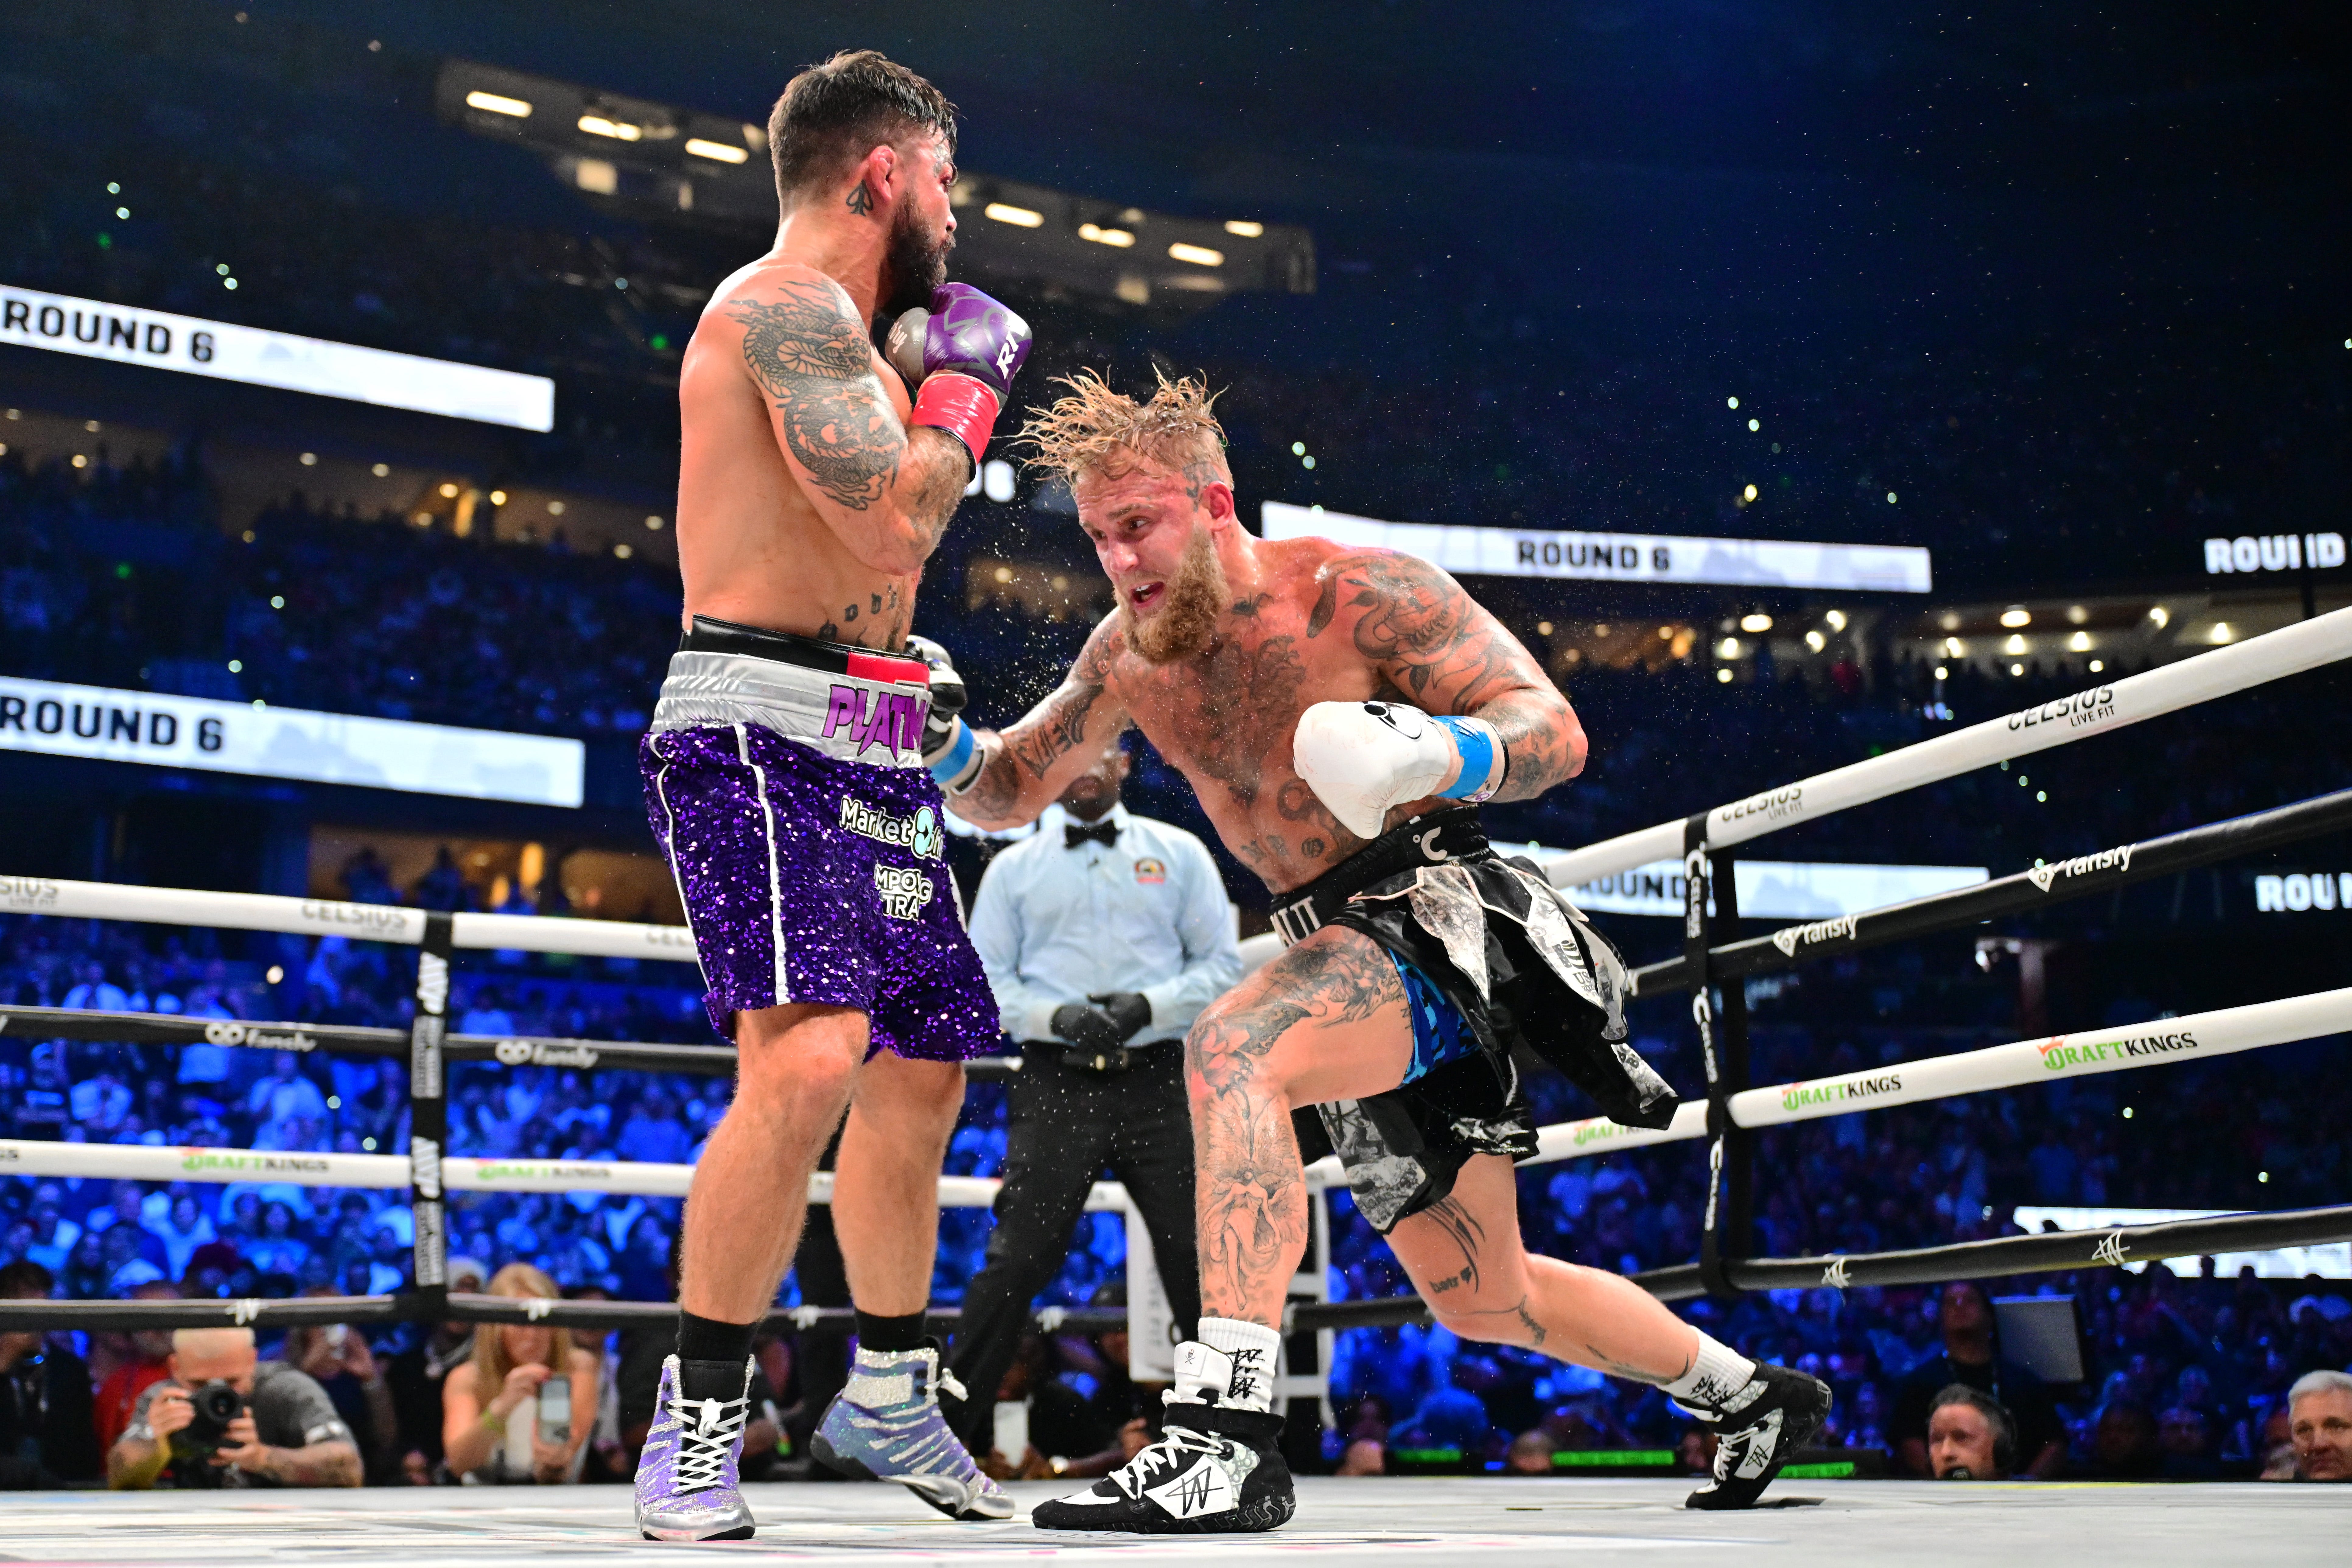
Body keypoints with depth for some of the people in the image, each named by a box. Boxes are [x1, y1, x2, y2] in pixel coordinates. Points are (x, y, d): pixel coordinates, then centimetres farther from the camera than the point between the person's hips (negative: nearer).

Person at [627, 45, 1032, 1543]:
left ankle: (887, 1397, 32)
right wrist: (965, 380, -5)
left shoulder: (834, 329, 22)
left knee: (923, 1068, 16)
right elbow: (893, 521, -21)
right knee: (808, 1056, -26)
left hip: (866, 750, 11)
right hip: (766, 730, -11)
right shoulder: (790, 301, -10)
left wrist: (933, 381, 23)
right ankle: (699, 1430, -15)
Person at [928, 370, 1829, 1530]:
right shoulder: (1130, 650, 8)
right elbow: (1011, 795, 15)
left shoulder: (1359, 593, -11)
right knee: (1480, 1300, 17)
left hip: (1438, 916, -8)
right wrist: (947, 749, -7)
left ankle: (1227, 1438, -39)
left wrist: (1443, 755, -34)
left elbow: (1556, 732, -13)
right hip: (1347, 959, 8)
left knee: (1230, 1046, -36)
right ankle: (1753, 1395, 39)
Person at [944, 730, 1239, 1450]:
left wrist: (1149, 1006, -10)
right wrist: (1057, 1016, -12)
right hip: (1056, 1084, 0)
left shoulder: (1179, 853, 11)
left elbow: (1222, 963, 8)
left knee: (1197, 1259, 3)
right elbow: (984, 979, 7)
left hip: (1156, 1085, 1)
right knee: (1016, 1261, -6)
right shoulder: (1014, 867, 11)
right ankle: (949, 1424, 2)